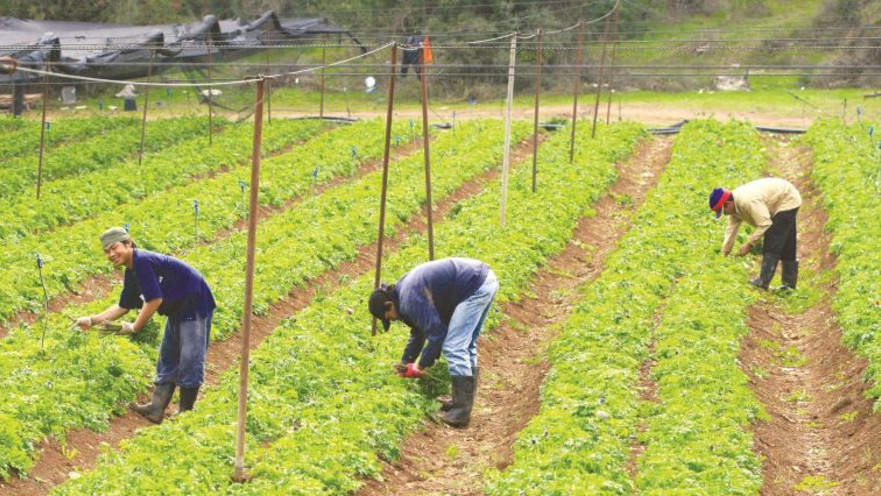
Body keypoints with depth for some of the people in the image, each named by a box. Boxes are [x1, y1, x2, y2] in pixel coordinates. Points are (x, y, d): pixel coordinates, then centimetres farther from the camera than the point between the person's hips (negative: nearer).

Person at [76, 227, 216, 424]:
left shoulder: (143, 262, -23)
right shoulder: (131, 272, 7)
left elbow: (154, 300, -24)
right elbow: (123, 306, 15)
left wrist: (135, 327, -15)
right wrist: (92, 320, 8)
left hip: (195, 306, -11)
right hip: (178, 311, 11)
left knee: (189, 361, -7)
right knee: (167, 359, 11)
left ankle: (185, 413, -2)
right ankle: (156, 409, 14)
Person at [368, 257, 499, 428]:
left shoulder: (410, 298, -14)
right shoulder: (405, 290, 16)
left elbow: (436, 332, -14)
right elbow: (419, 331, 29)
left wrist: (420, 367, -4)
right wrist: (405, 362, 31)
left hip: (476, 287, -10)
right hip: (485, 279, 10)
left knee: (454, 347, -7)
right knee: (466, 346, 18)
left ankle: (461, 413, -6)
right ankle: (462, 404, 23)